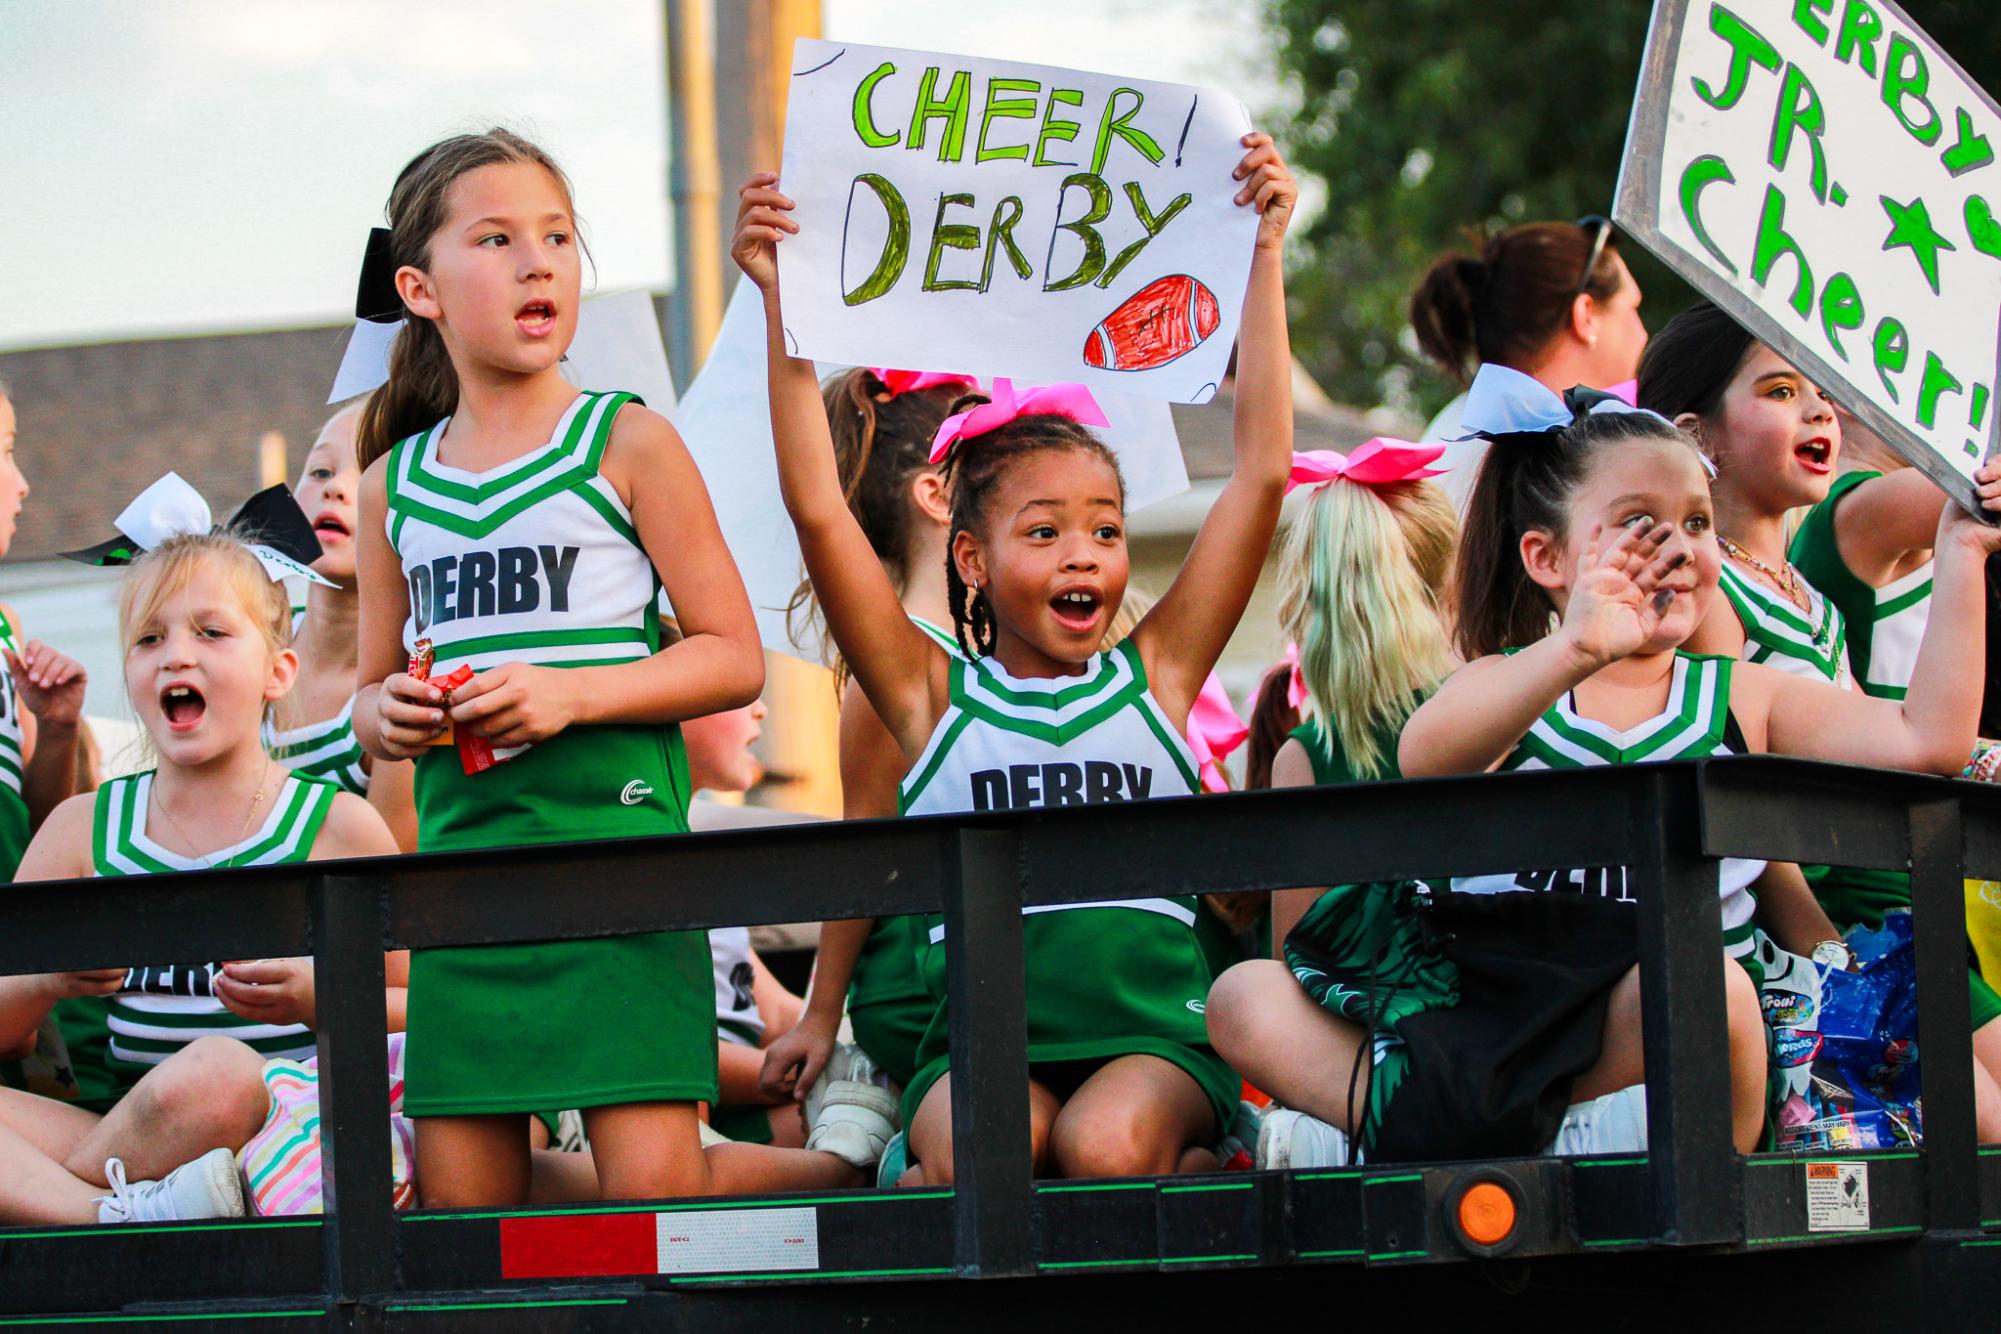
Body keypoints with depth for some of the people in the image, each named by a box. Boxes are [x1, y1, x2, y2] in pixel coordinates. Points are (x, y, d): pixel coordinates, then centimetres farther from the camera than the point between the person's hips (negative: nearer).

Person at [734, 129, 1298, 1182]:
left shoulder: (1154, 676, 11)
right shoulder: (935, 694, 8)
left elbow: (1261, 471, 8)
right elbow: (819, 511, 0)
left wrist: (1265, 257, 5)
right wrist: (780, 304, -5)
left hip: (1150, 1030, 1)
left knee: (1108, 1146, -30)